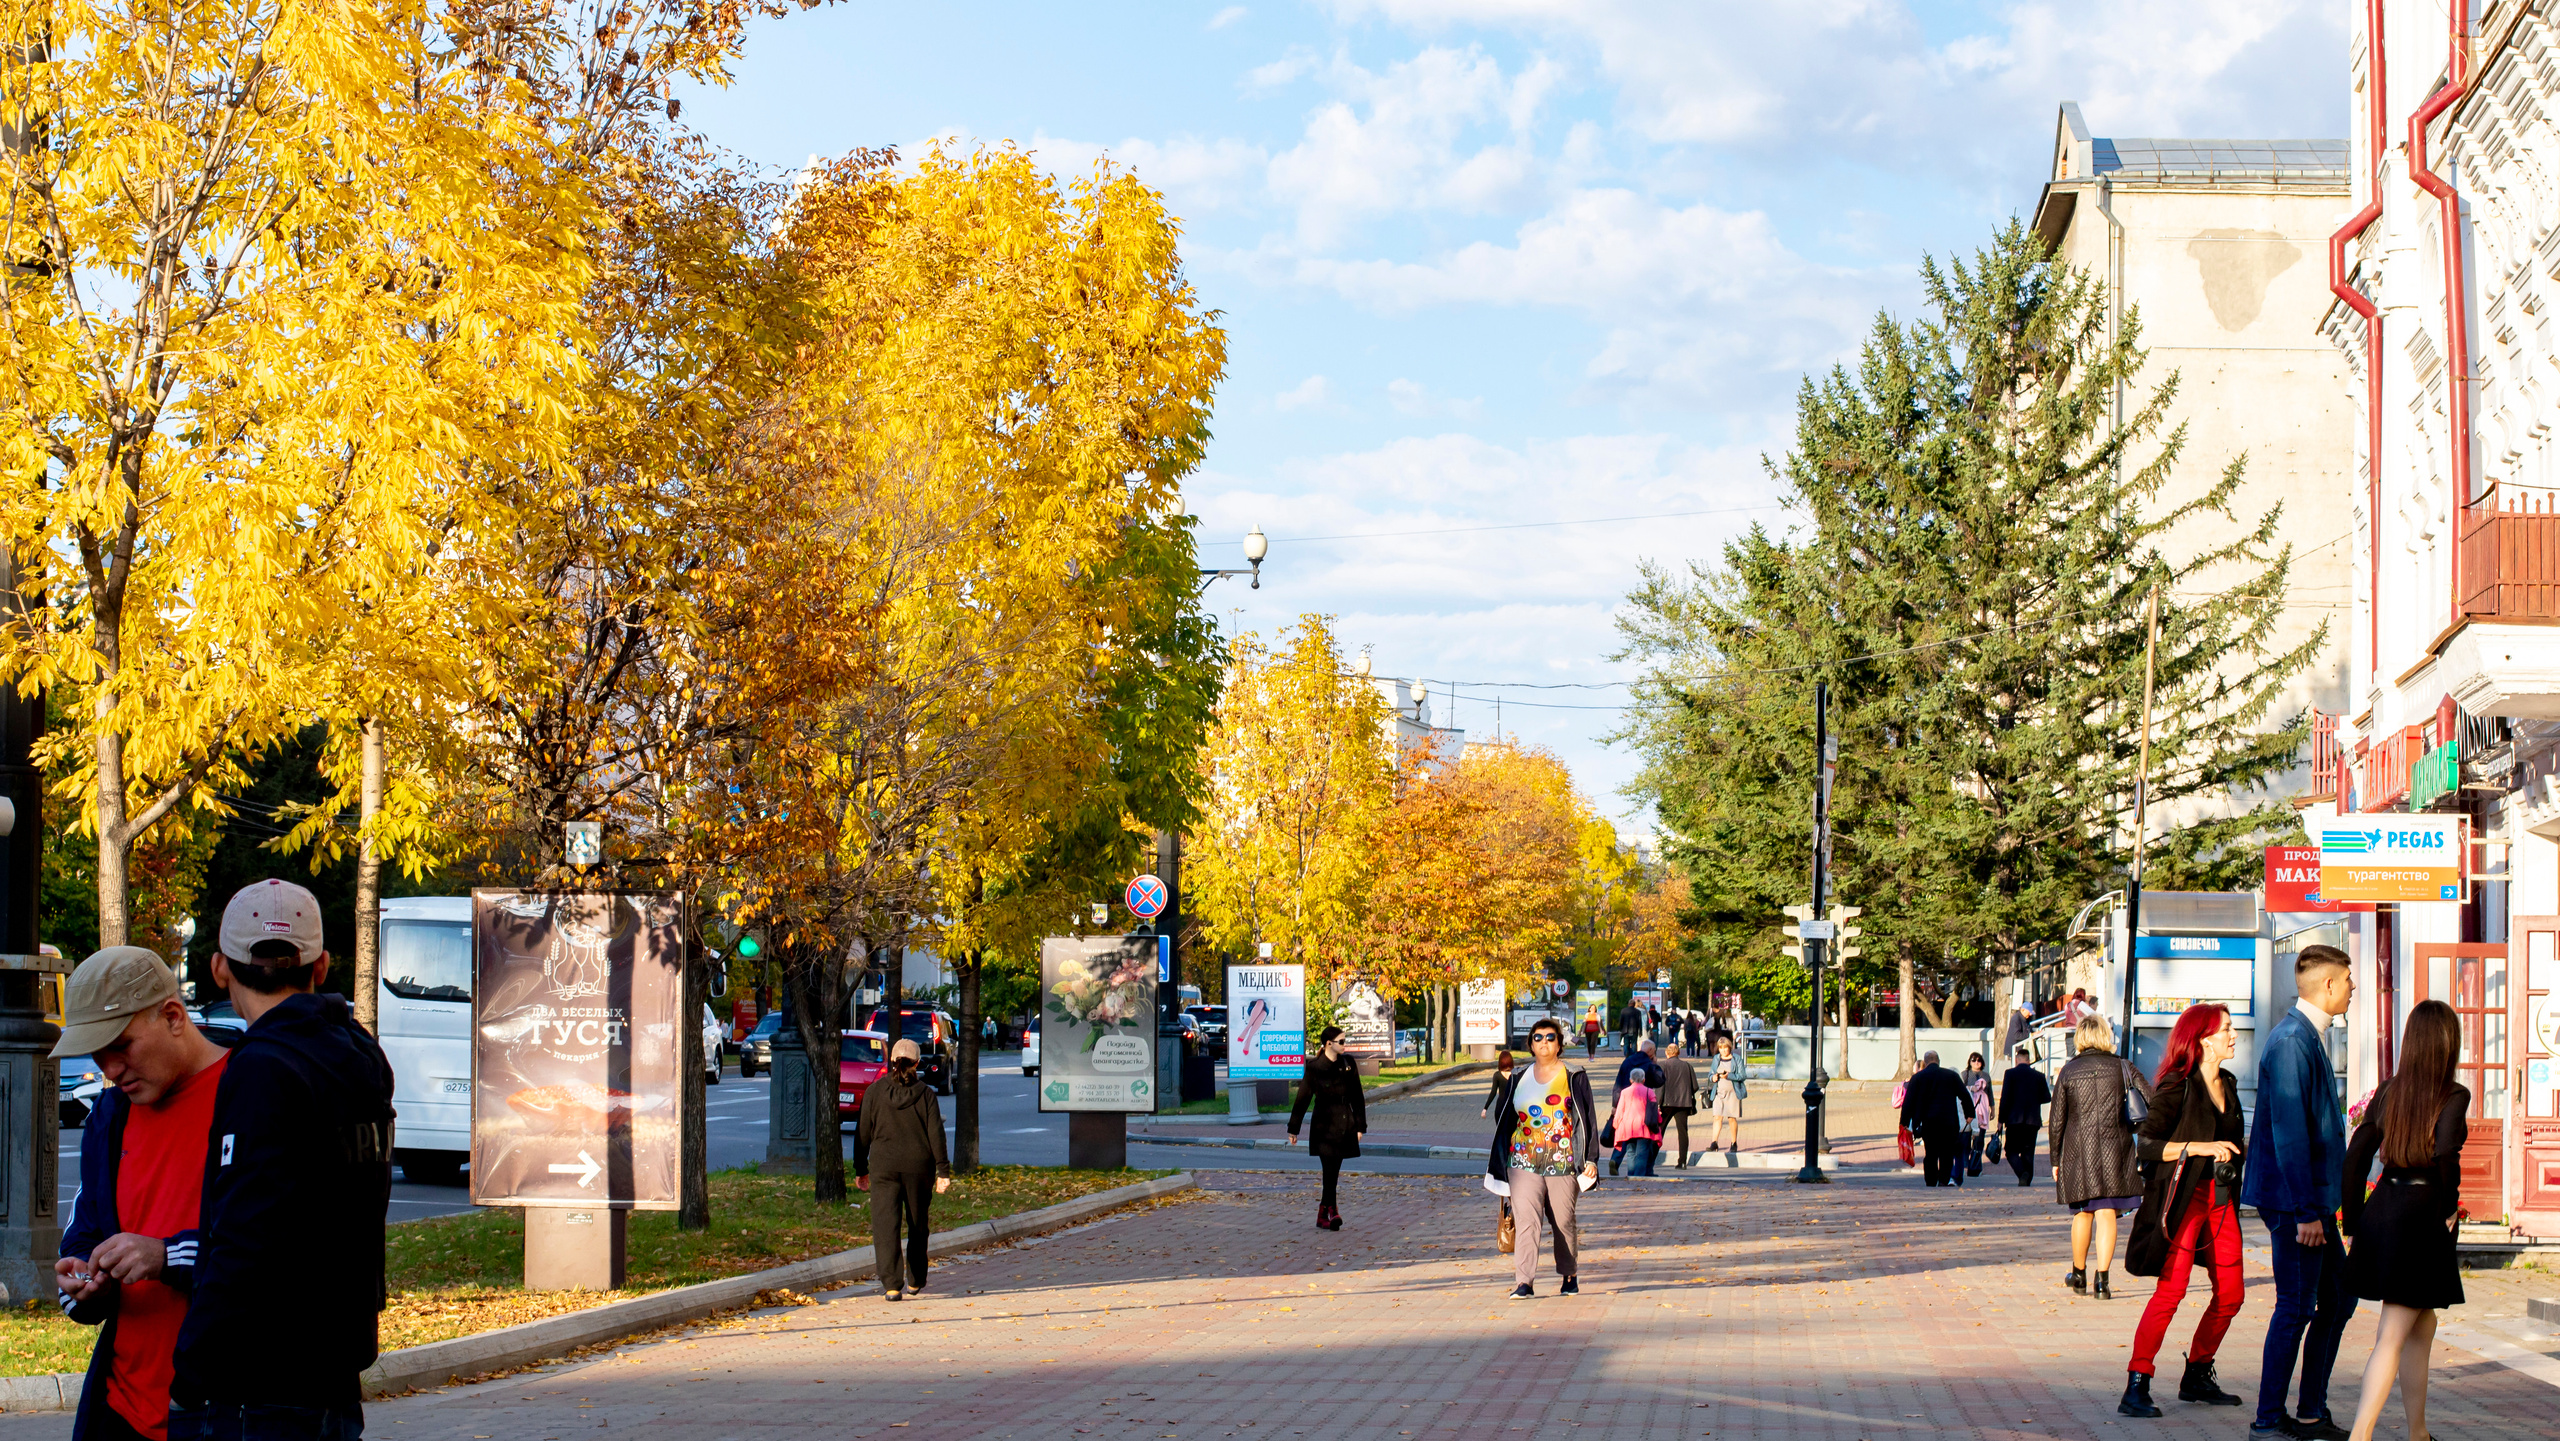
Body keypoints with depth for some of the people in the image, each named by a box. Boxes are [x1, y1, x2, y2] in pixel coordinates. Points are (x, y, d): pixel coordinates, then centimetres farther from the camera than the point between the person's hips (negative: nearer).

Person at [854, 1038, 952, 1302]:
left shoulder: (875, 1092, -1)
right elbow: (936, 1134, -5)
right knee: (918, 1226, 16)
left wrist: (861, 1169, 12)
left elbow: (863, 1133, 3)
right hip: (919, 1168, 1)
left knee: (886, 1226, -4)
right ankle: (915, 1282, 26)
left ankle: (891, 1285, -17)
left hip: (884, 1168, -1)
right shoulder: (926, 1094, -3)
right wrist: (943, 1171, -1)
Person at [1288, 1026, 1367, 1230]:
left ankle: (1323, 1216, 14)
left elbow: (1357, 1098, 12)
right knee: (1330, 1169, -14)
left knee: (1333, 1172, 6)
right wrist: (1293, 1129, -1)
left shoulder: (1349, 1065, 7)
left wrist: (1360, 1126, 9)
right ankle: (1332, 1212, -20)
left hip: (1344, 1126, 4)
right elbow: (1303, 1098, -2)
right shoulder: (1315, 1067, -5)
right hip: (1325, 1126, -4)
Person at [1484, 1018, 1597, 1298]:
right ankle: (1524, 1282, -17)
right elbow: (1502, 1116, 18)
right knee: (1526, 1221, -11)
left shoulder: (1574, 1078, 2)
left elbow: (1588, 1120, 1)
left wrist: (1591, 1159, -6)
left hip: (1562, 1161, -2)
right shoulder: (1519, 1078, 11)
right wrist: (1499, 1161, 16)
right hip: (1524, 1160, 2)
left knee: (1563, 1222, 7)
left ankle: (1569, 1275, 28)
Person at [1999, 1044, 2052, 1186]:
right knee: (2028, 1152, 10)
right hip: (2033, 1120, 3)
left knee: (2012, 1150, 3)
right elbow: (2047, 1097, 6)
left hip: (2014, 1119, -3)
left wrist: (2001, 1120, -3)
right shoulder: (2038, 1076, 4)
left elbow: (2005, 1097, -8)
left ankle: (2023, 1172, -22)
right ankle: (2027, 1180, 4)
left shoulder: (2010, 1073, -4)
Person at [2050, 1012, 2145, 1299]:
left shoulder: (2068, 1072, 1)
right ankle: (2101, 1279, -11)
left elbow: (2057, 1121, 3)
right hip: (2115, 1150, -1)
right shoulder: (2122, 1068, 0)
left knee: (2083, 1213, 15)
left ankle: (2079, 1275, 28)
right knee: (2106, 1213, -1)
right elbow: (2152, 1103, -4)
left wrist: (2055, 1160, 10)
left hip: (2078, 1151, 1)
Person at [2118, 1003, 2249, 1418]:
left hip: (2221, 1198, 8)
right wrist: (2200, 1148, -24)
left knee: (2230, 1293, 8)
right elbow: (2148, 1143, -18)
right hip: (2185, 1196, -8)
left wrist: (2244, 1148, 10)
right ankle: (2136, 1387, -13)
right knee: (2171, 1289, -14)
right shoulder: (2178, 1086, -10)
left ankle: (2197, 1377, 23)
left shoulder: (2228, 1084, 14)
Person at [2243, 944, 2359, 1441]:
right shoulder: (2291, 1041, -18)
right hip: (2294, 1197, -10)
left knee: (2337, 1300, 14)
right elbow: (2289, 1133, -22)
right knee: (2297, 1307, -5)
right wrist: (2307, 1212, -23)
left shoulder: (2308, 1036, 15)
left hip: (2313, 1198, 10)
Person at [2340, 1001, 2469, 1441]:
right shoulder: (2453, 1096, -10)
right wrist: (2449, 1207, -9)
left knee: (2422, 1325, 23)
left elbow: (2355, 1155, 5)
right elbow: (2446, 1154, -25)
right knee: (2393, 1337, -6)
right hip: (2421, 1215, -6)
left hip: (2381, 1209, 6)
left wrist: (2354, 1221, 12)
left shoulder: (2388, 1092, 6)